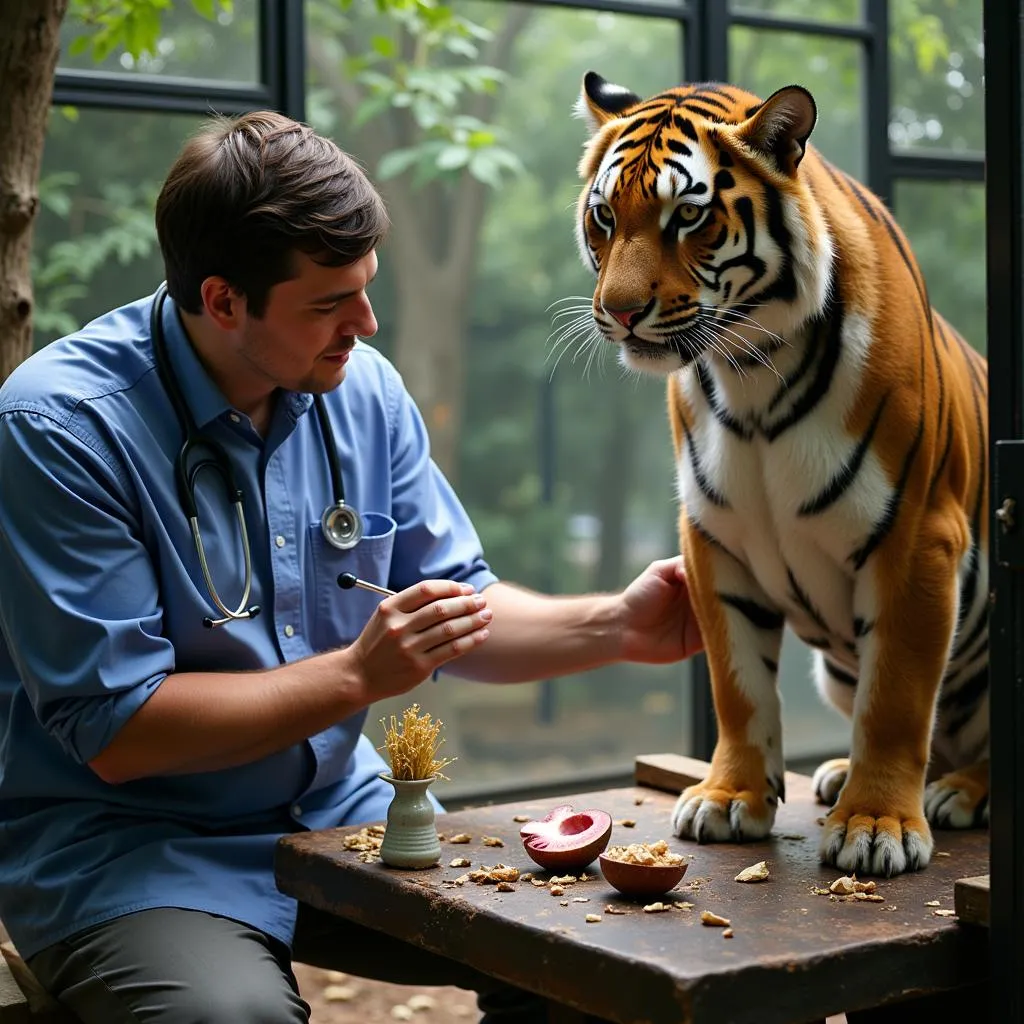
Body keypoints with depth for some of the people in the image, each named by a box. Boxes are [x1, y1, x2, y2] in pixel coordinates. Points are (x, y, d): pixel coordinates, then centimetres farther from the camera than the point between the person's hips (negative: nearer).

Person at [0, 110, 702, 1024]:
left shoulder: (363, 388, 0)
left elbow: (457, 612, 9)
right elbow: (116, 730, -19)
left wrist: (617, 627, -7)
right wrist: (359, 674, -21)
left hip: (340, 812, 6)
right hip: (128, 845, -5)